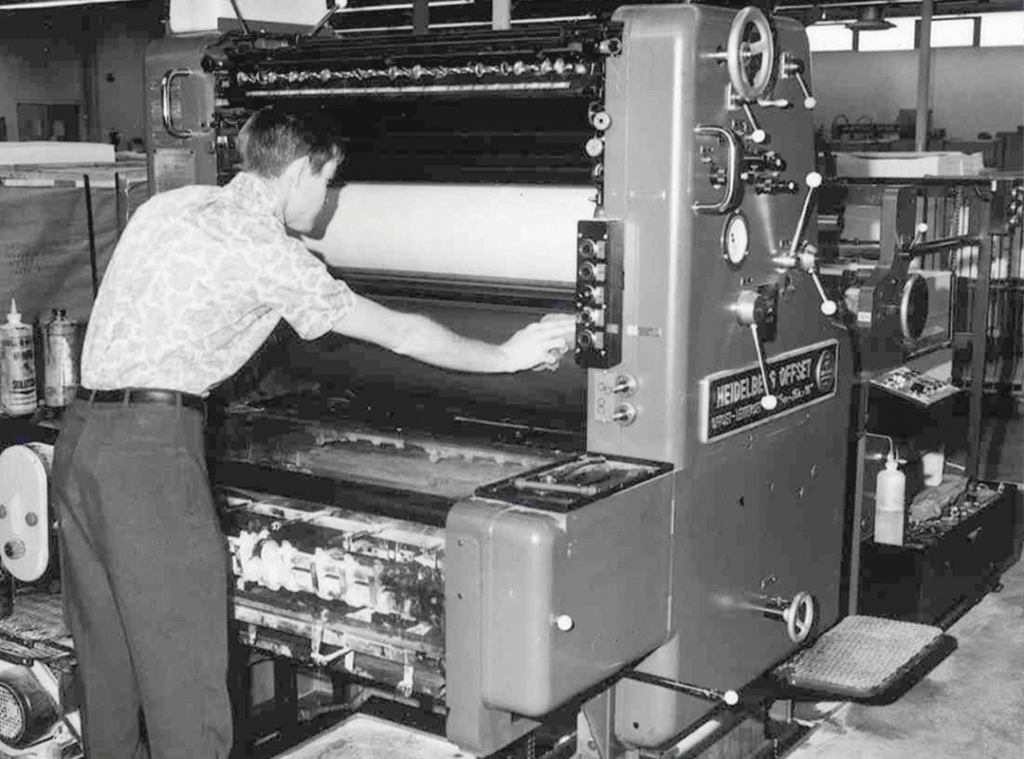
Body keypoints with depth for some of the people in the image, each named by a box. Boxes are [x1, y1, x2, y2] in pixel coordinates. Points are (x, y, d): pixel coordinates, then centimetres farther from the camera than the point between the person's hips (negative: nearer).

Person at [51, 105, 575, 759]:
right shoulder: (267, 250, -6)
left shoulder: (170, 205, 16)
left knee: (108, 664, 17)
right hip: (151, 446, -9)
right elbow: (402, 335, -1)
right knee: (182, 674, -2)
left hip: (80, 433, 9)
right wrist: (510, 355, 12)